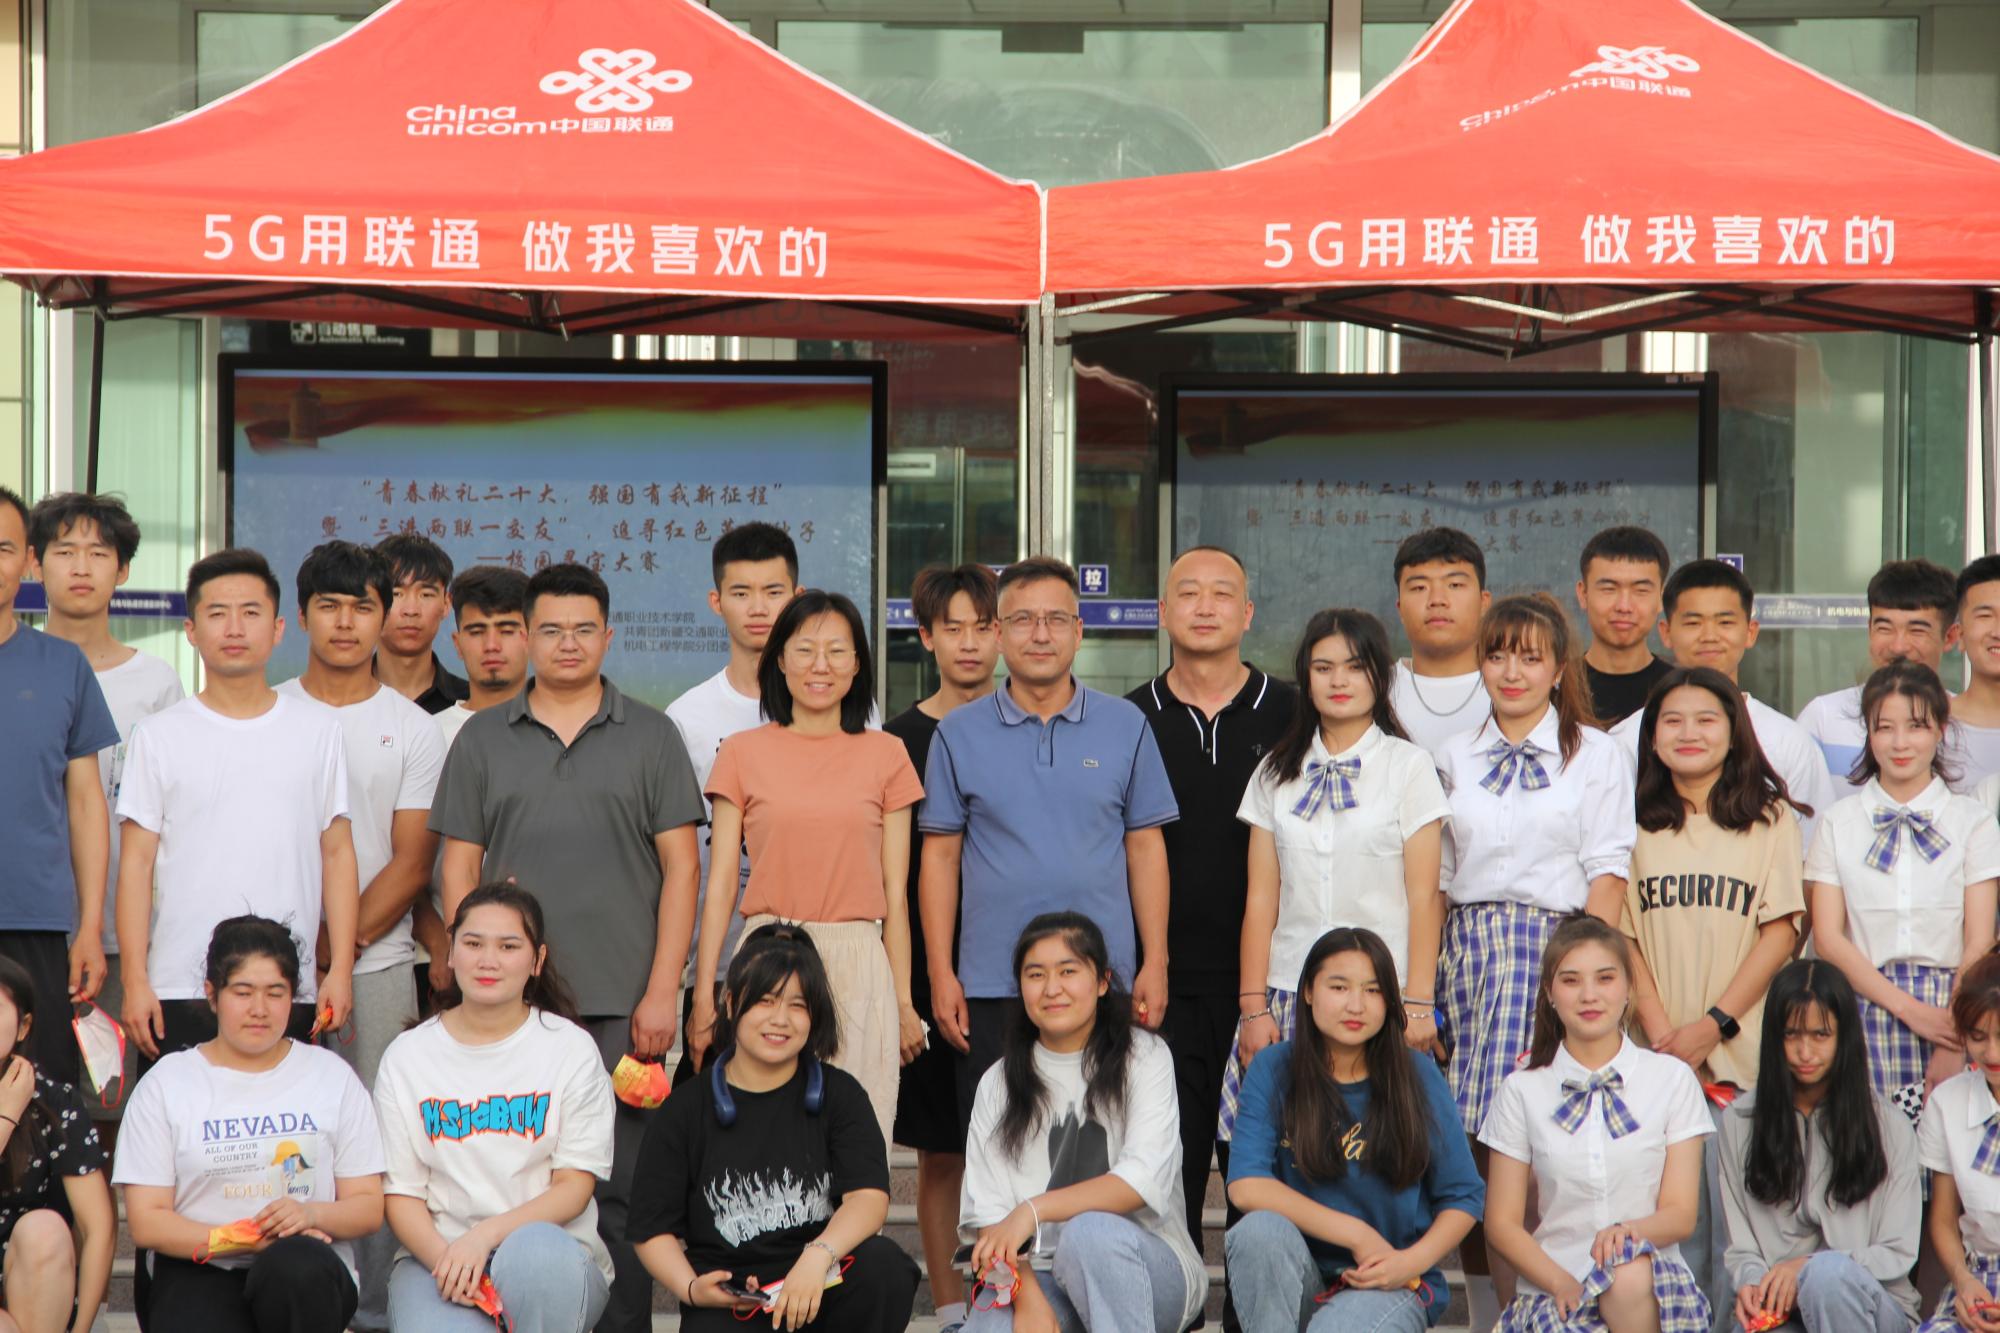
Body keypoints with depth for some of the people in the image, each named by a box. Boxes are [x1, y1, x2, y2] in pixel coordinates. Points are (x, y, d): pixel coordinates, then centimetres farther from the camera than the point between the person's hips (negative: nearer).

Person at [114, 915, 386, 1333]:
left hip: (306, 1271, 1)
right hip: (200, 1275, -1)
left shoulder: (331, 1075, 12)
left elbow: (368, 1207, 9)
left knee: (295, 1267, -36)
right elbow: (146, 1221, 2)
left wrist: (313, 1213, -14)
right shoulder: (166, 1083, 9)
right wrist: (245, 1240, -12)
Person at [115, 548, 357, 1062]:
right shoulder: (158, 736, 5)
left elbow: (337, 852, 8)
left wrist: (340, 970, 1)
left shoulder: (318, 729, 8)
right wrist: (134, 981, -4)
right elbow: (137, 863, 3)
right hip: (179, 993, -1)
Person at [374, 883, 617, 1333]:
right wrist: (445, 1259, -16)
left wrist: (485, 1235, -18)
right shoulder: (406, 1056, 8)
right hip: (436, 1254, 0)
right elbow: (400, 1192, 4)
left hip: (551, 1251, 0)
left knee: (535, 1250, -37)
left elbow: (575, 1185, -2)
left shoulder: (571, 1048, 3)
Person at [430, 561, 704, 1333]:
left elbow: (681, 867, 3)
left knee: (620, 1189, 1)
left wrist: (662, 990, -5)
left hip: (620, 1005, -1)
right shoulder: (483, 740, 11)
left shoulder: (650, 736, 6)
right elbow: (459, 867, 10)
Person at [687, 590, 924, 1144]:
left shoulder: (886, 755, 7)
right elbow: (720, 879, 5)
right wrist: (703, 998, 0)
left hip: (859, 967, 0)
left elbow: (895, 889, 8)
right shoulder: (742, 754, 6)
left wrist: (904, 999, 5)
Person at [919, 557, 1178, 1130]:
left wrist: (1155, 963, 0)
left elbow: (1146, 848, 6)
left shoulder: (1126, 726, 6)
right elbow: (940, 856, 5)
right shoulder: (959, 734, 5)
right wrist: (940, 973, -1)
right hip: (991, 987, 0)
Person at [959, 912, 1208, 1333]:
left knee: (1089, 1232, -35)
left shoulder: (1144, 1056, 1)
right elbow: (987, 1214, 0)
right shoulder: (998, 1084, 10)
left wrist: (1034, 1210, -25)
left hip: (1148, 1270, -2)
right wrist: (1028, 1299, -18)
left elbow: (1146, 1180, -13)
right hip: (1040, 1279, 2)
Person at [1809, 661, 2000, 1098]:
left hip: (1953, 1007, 0)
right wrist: (1908, 1008, -9)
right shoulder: (1839, 824, 9)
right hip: (1868, 1008, 0)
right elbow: (1828, 937, 2)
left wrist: (1953, 1044, -11)